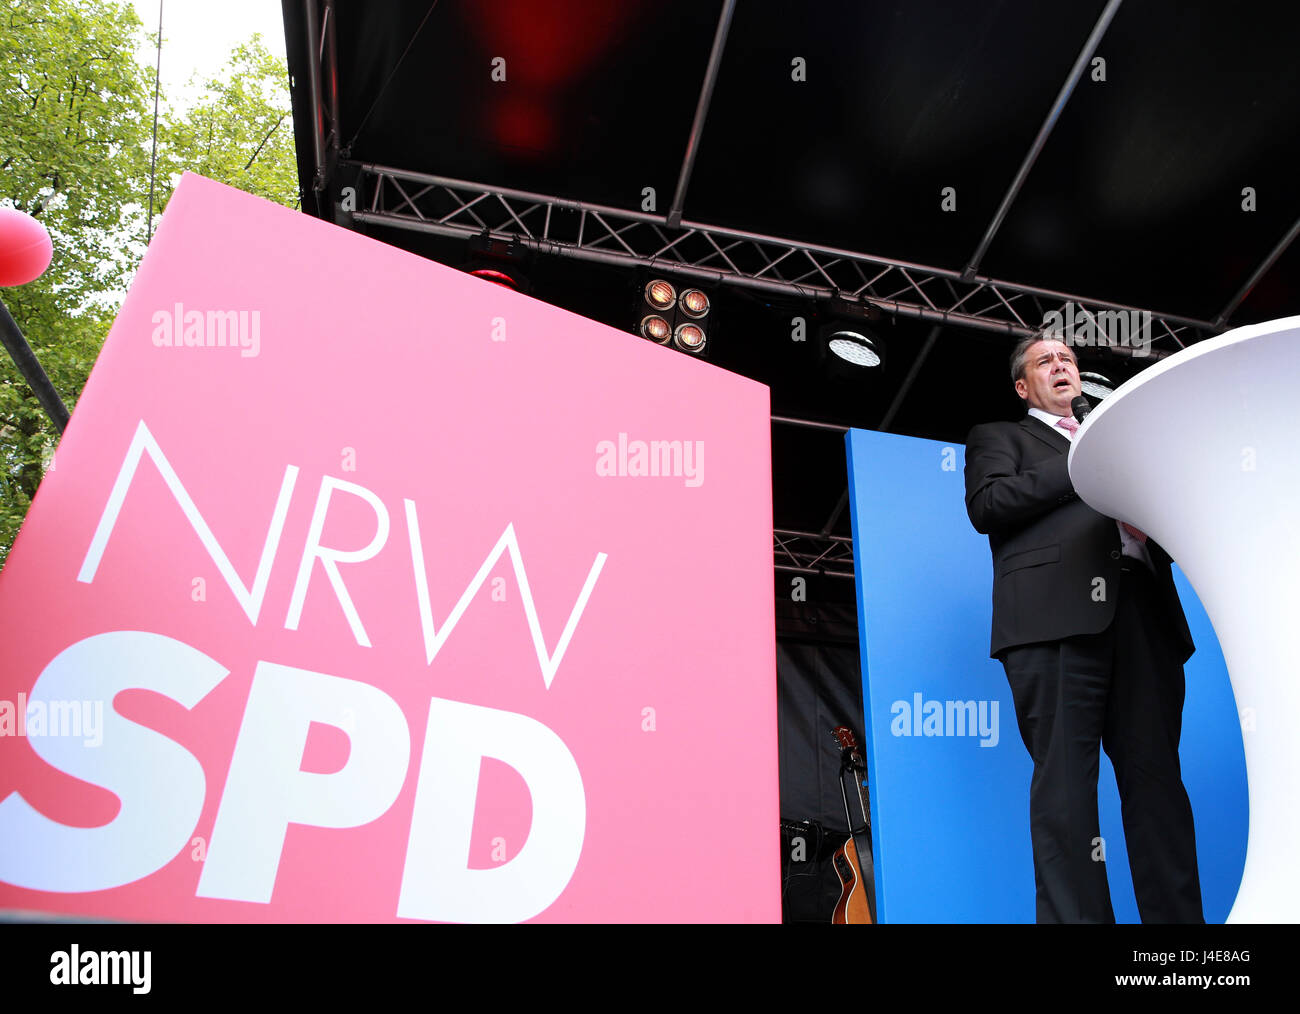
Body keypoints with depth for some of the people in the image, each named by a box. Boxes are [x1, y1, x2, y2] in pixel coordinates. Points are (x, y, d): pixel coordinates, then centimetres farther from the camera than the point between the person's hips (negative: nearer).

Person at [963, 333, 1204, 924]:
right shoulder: (999, 437, 21)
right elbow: (987, 506, 1)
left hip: (1142, 612, 5)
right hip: (1056, 609, -4)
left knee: (1156, 775, -2)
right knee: (1066, 778, -10)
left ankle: (1178, 916, 0)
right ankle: (1076, 916, -9)